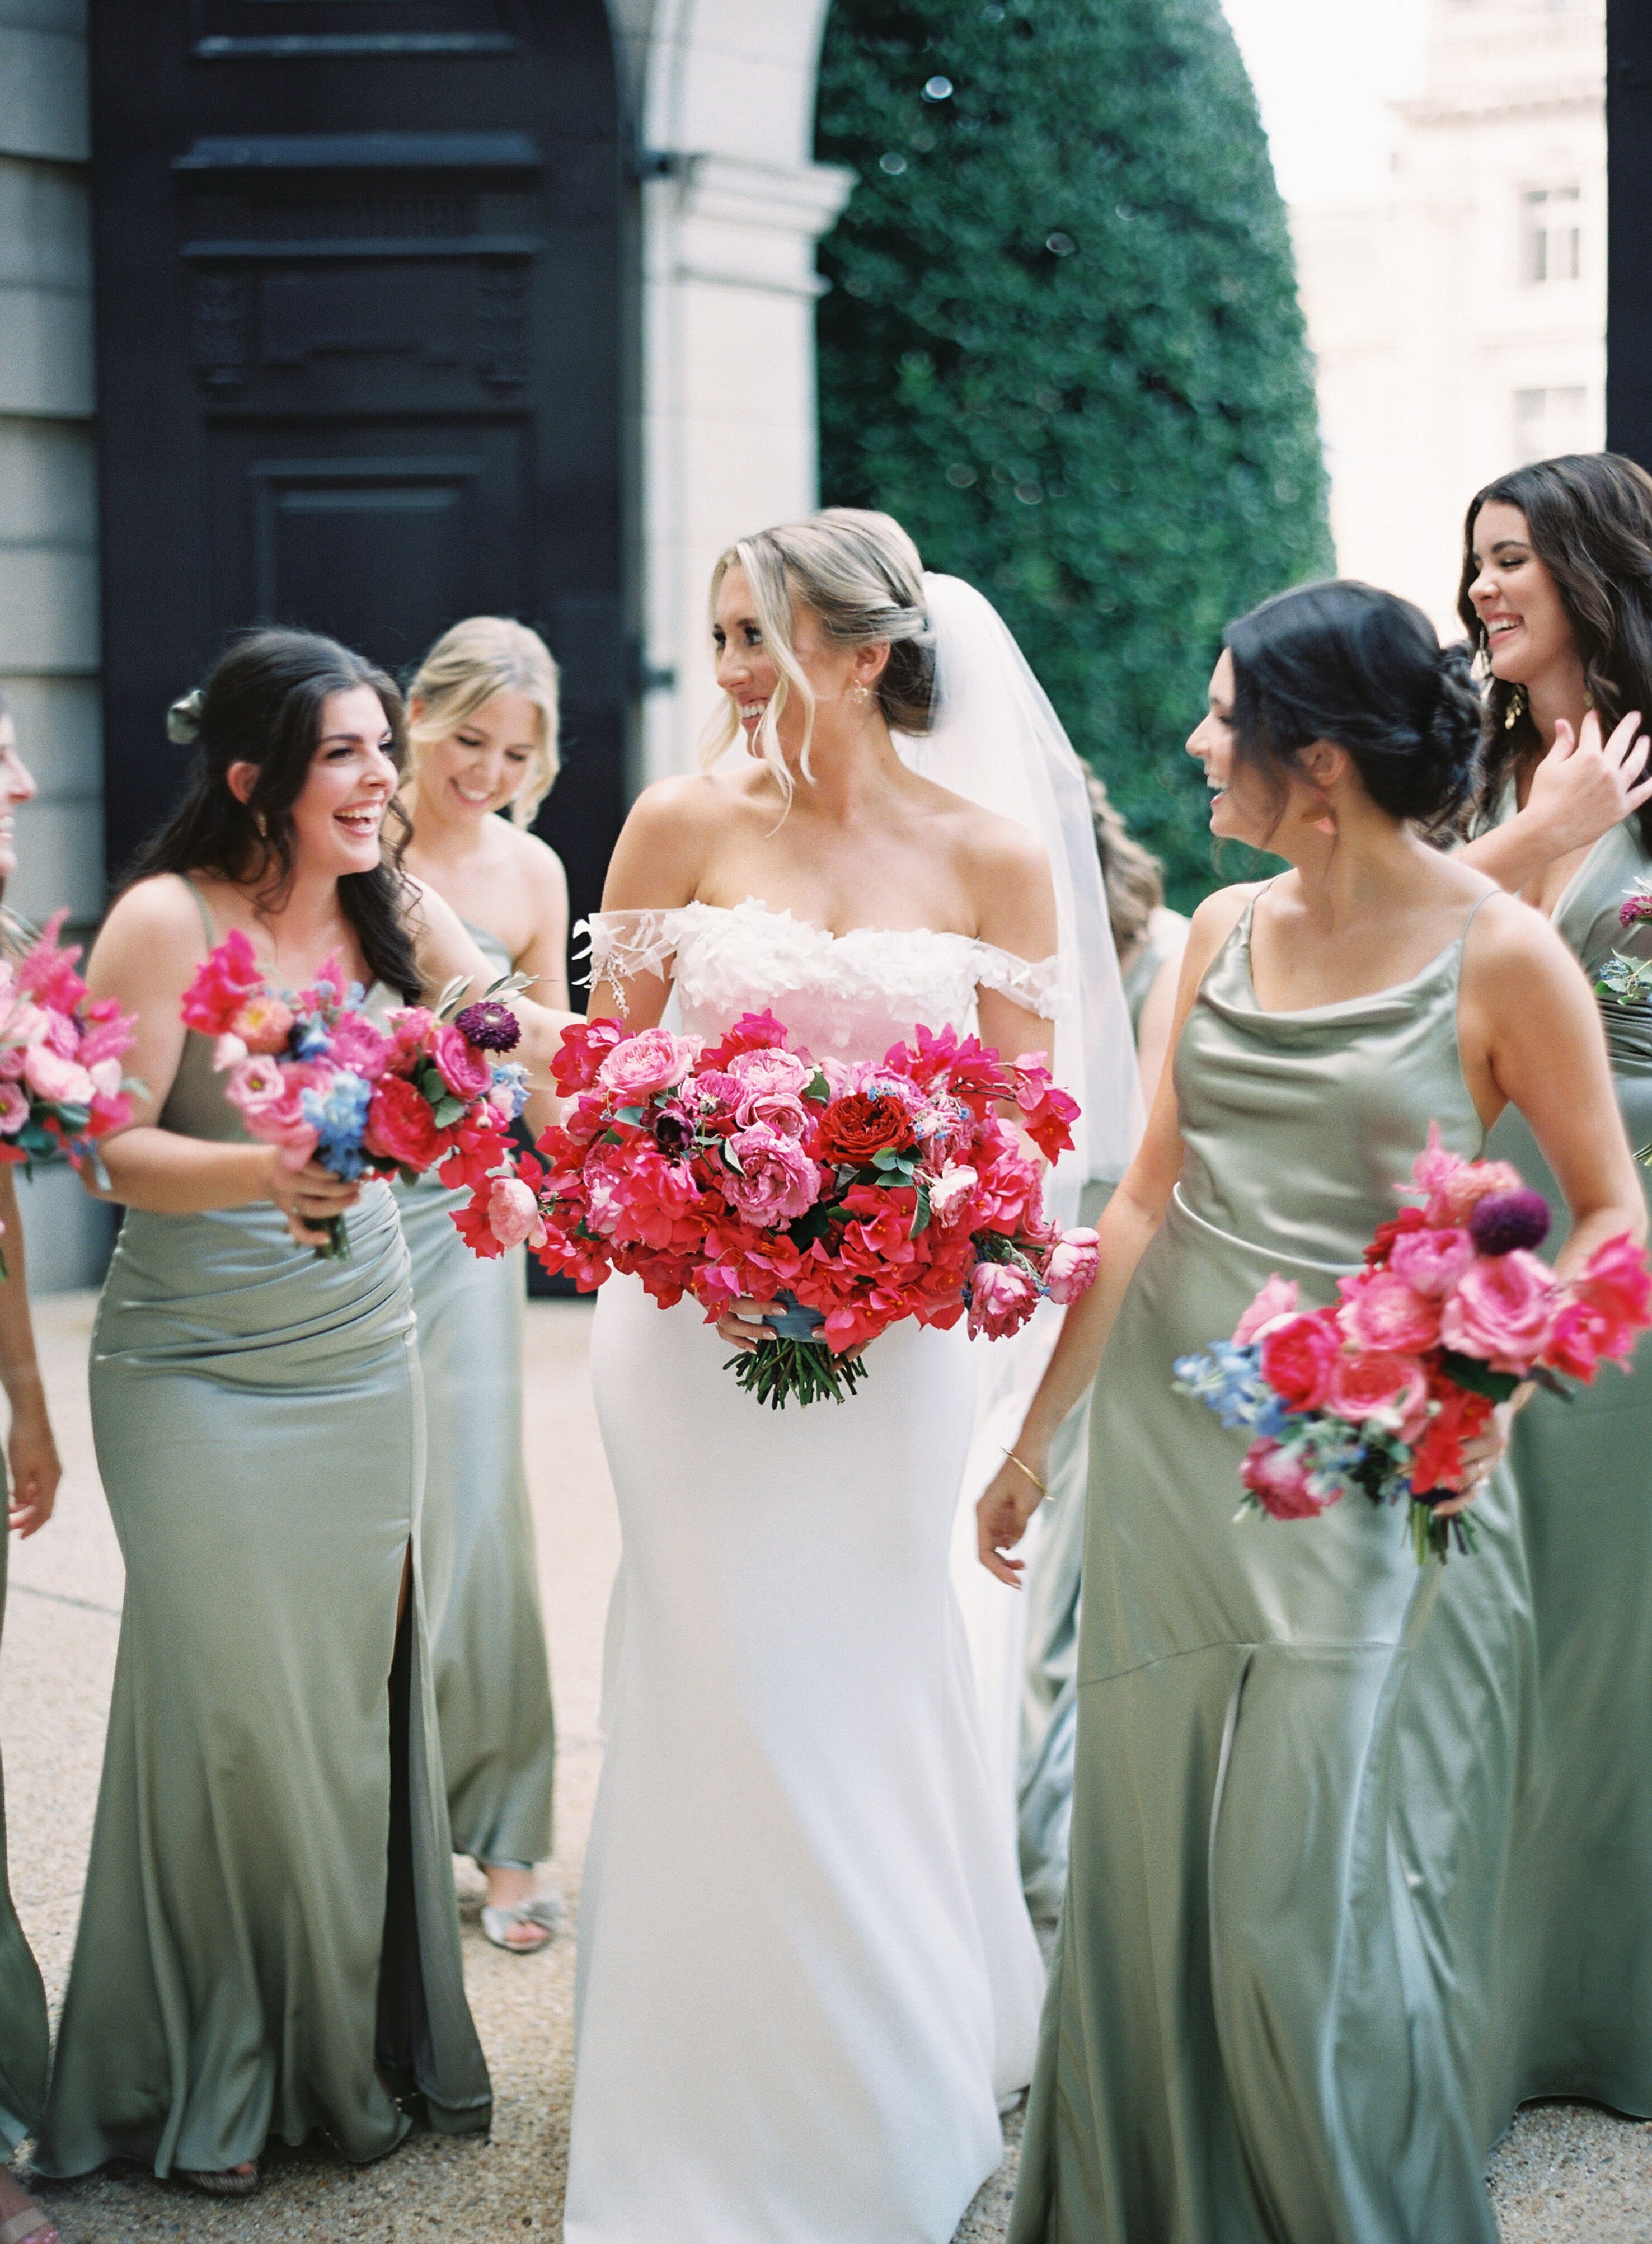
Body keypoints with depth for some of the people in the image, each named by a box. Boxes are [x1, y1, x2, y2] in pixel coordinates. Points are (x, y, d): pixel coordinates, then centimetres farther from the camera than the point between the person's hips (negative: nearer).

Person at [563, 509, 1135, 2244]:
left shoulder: (994, 861, -1)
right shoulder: (685, 825, -1)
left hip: (894, 1332, 0)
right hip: (696, 1322, 0)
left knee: (865, 1692, 10)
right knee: (726, 1697, 4)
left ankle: (892, 2104, 31)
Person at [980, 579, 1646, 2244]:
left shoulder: (1498, 955, -9)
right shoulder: (1225, 932, 6)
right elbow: (1148, 1197, 8)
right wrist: (1036, 1433, 8)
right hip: (1168, 1430, 5)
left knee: (1313, 1885, -1)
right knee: (1150, 1854, 12)